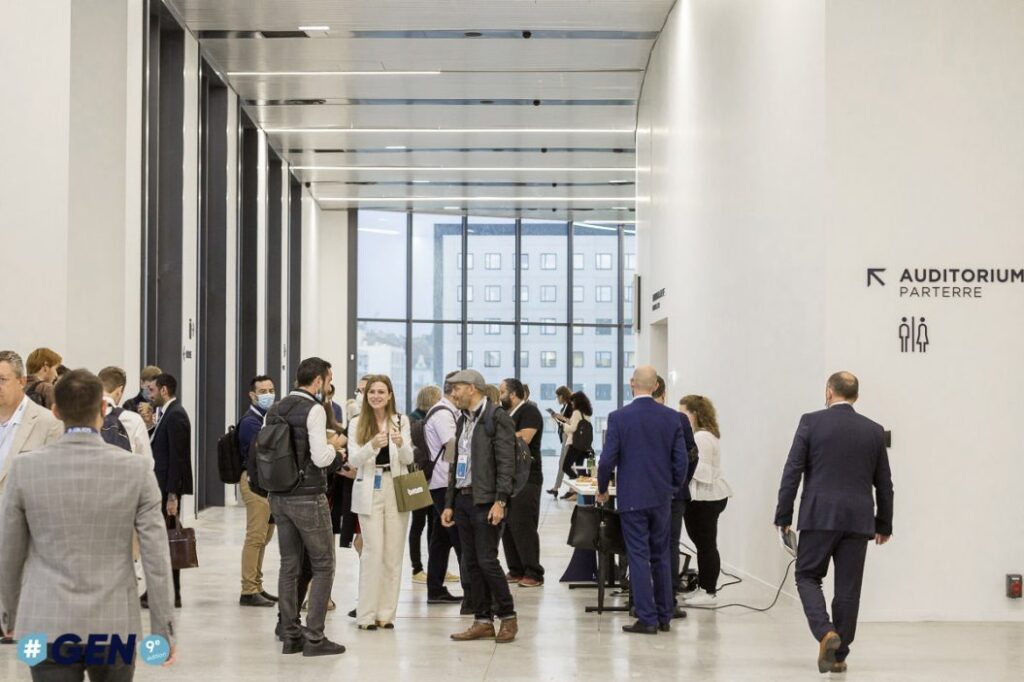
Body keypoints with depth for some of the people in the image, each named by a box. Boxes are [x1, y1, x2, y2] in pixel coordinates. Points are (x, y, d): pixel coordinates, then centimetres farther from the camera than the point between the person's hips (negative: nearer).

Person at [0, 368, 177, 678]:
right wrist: (164, 630, 3)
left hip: (49, 627, -1)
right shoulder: (136, 470, -7)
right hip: (115, 625, 1)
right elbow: (156, 557, -5)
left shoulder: (25, 468, -6)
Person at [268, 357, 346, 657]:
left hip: (279, 496, 7)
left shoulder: (274, 410, 9)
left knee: (289, 566, 12)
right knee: (323, 566, 1)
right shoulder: (314, 409, -14)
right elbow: (321, 458, -21)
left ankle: (290, 635, 14)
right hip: (308, 497, -7)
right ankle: (314, 638, -2)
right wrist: (334, 445, 0)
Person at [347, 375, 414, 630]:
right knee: (373, 551, -8)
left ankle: (386, 612, 11)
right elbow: (353, 460, -7)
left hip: (396, 490, 2)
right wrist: (372, 445, -26)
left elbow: (408, 458, -2)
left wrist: (400, 443, -25)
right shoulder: (357, 425, 2)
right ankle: (366, 614, -3)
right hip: (369, 491, -2)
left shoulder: (401, 421, 4)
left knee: (393, 553, 4)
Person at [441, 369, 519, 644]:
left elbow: (506, 463, -14)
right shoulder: (463, 421, 18)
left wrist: (500, 500, -21)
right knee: (471, 564, 6)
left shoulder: (497, 418, -7)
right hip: (463, 499, 8)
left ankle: (508, 617, 3)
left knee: (487, 560, -10)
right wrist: (449, 503, 17)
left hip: (486, 501, -8)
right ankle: (483, 621, 11)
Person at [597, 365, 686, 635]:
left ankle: (647, 619, -2)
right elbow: (681, 459, 1)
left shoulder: (619, 417, -9)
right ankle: (664, 617, 16)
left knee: (639, 557, 0)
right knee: (661, 557, 12)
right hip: (662, 498, 3)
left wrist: (602, 490, 6)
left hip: (632, 498, -3)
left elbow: (608, 459, -10)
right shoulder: (671, 417, 0)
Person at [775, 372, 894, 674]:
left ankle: (825, 632, -13)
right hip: (858, 520, 2)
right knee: (848, 588, 6)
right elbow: (884, 483, 11)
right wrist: (884, 524, 20)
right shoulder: (873, 431, 7)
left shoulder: (811, 422, -2)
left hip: (819, 516, -2)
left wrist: (783, 516, 1)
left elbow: (792, 472, -5)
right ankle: (838, 655, 10)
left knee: (807, 577, 9)